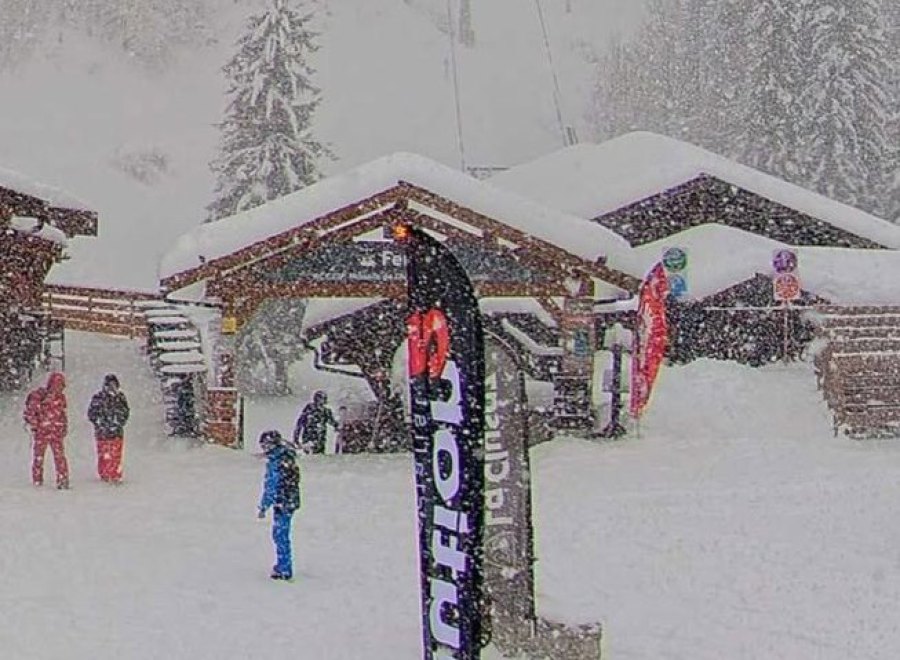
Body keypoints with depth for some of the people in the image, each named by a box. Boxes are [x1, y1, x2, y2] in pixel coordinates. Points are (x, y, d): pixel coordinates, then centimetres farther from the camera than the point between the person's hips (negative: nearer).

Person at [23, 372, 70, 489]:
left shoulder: (60, 397, 8)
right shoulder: (38, 396, -8)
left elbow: (64, 413, 19)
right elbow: (29, 411, -5)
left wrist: (64, 427, 13)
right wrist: (34, 425, -9)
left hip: (57, 432, 3)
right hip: (41, 431, -3)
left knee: (60, 456, -6)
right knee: (38, 456, 6)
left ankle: (62, 481, -4)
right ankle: (37, 481, 18)